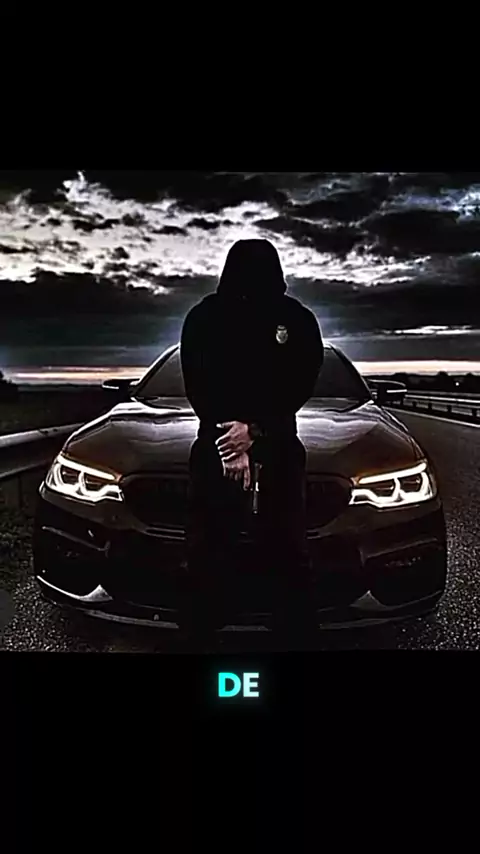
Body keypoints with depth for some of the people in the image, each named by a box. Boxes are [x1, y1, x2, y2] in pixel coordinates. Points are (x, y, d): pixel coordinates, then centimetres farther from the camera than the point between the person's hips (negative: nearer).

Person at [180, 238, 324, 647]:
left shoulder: (298, 320, -3)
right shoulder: (204, 318, -4)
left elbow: (301, 386, -4)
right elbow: (197, 388, -5)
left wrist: (255, 430, -15)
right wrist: (229, 440, -14)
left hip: (279, 443, 0)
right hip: (218, 439, 0)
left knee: (288, 544, -1)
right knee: (209, 545, 2)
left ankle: (297, 628, 14)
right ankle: (204, 629, 18)